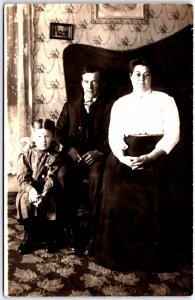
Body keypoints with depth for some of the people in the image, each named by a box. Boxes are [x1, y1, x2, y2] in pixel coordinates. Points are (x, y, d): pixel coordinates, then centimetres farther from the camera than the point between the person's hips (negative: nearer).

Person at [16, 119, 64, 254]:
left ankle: (52, 237, -8)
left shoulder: (56, 155, -2)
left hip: (49, 189, -1)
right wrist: (30, 189, -29)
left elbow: (52, 177, -13)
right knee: (24, 199, -28)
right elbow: (22, 177, -7)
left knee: (52, 201, -29)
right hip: (31, 188, 1)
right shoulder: (26, 154, 2)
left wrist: (44, 193, -30)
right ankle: (30, 235, -10)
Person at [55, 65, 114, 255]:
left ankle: (93, 226, -21)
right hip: (74, 154, 3)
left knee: (96, 176, -35)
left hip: (99, 155, -2)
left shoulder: (110, 106, 9)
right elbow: (59, 132, 14)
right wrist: (69, 148, -5)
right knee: (63, 174, -30)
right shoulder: (70, 105, 19)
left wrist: (99, 152, -18)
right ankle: (73, 225, -18)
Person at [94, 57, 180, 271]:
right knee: (116, 197, -17)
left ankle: (147, 257, -2)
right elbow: (114, 135, 7)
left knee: (149, 202, -19)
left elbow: (172, 134, 0)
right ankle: (116, 254, -2)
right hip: (124, 157, 2)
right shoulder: (120, 103, 18)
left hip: (156, 157, -2)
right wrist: (122, 157, -13)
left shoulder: (164, 100, 10)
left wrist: (149, 157, -14)